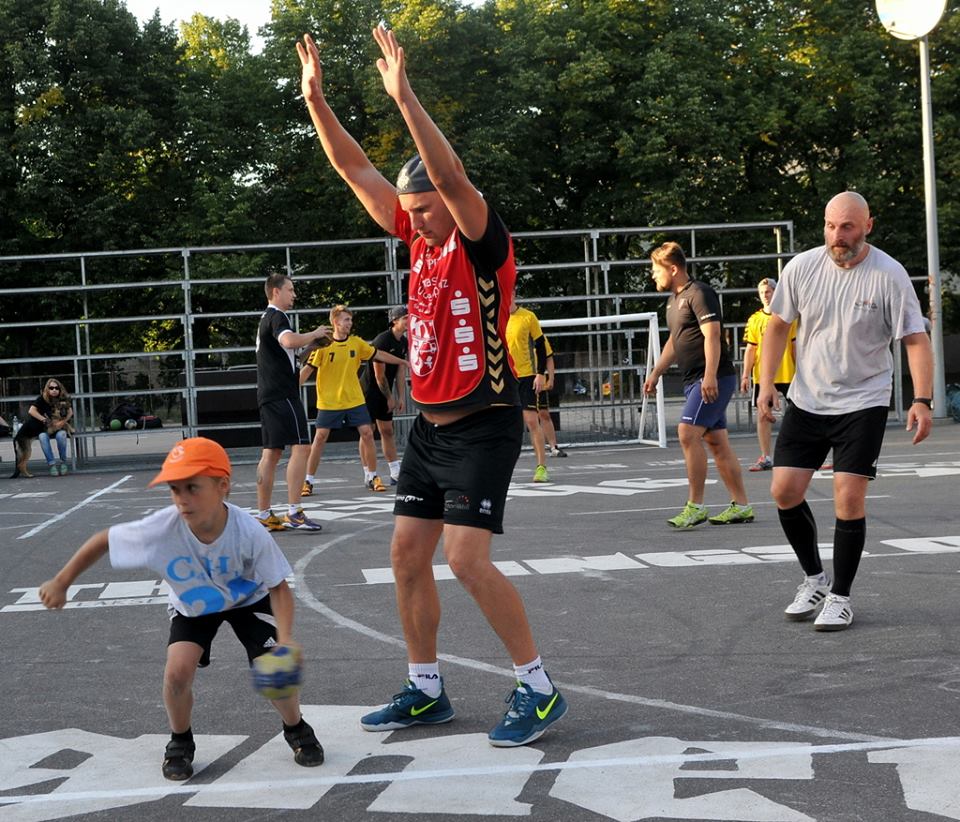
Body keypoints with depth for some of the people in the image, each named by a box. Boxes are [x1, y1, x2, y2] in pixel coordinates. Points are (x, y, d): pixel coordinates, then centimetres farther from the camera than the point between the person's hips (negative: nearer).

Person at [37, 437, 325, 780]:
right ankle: (180, 742, 13)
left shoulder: (250, 534, -37)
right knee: (178, 672, -19)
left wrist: (285, 639, -38)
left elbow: (278, 587, -24)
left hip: (248, 600, -1)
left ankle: (297, 731, 22)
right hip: (192, 607, 1)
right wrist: (60, 583, -13)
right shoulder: (161, 529, -36)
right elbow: (104, 540, -19)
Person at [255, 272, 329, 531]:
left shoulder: (266, 318, 23)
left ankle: (264, 515, 9)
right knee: (301, 447, -12)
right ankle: (293, 512, -16)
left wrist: (311, 345, 17)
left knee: (271, 452, 9)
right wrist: (314, 334, -14)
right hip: (282, 393, -10)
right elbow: (289, 340, -30)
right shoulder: (277, 316, -9)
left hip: (267, 394, 10)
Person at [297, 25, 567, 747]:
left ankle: (539, 689, -4)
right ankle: (426, 691, 20)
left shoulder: (484, 244, -11)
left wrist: (404, 97, -33)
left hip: (483, 426, -8)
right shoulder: (421, 238, 9)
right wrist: (315, 98, 2)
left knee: (466, 557, -16)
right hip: (430, 424, 8)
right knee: (408, 558, 8)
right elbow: (356, 170, 9)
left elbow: (451, 176, -29)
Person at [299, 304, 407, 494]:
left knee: (367, 434, -3)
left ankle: (371, 477, 10)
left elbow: (379, 355, 11)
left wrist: (404, 362, 15)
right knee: (320, 438, -3)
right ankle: (308, 480, 8)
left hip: (355, 400, 3)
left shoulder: (357, 342, 1)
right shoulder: (323, 345, -10)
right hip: (329, 402, -3)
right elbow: (308, 369, -11)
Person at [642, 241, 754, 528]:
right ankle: (741, 506, 12)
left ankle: (695, 507, -12)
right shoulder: (674, 300, 20)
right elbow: (674, 342, 31)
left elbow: (712, 335, -19)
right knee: (717, 441, 8)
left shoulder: (699, 293, -10)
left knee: (688, 433, -16)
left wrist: (710, 375, -27)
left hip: (712, 379, -10)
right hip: (694, 380, 10)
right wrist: (655, 373, 28)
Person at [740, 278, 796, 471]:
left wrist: (800, 371, -3)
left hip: (787, 374, -2)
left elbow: (797, 345, 2)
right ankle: (765, 458, 7)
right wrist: (746, 375, 0)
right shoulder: (754, 320, 5)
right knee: (763, 415, 1)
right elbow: (751, 349, 6)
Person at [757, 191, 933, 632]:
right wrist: (767, 383, -1)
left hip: (863, 404, -3)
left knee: (849, 498, -10)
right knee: (785, 492, 0)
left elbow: (916, 340, -10)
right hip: (805, 401, 4)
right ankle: (814, 578, 22)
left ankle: (840, 596, 8)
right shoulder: (802, 267, -4)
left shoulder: (889, 275, -12)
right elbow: (778, 326, 8)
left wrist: (921, 401, -20)